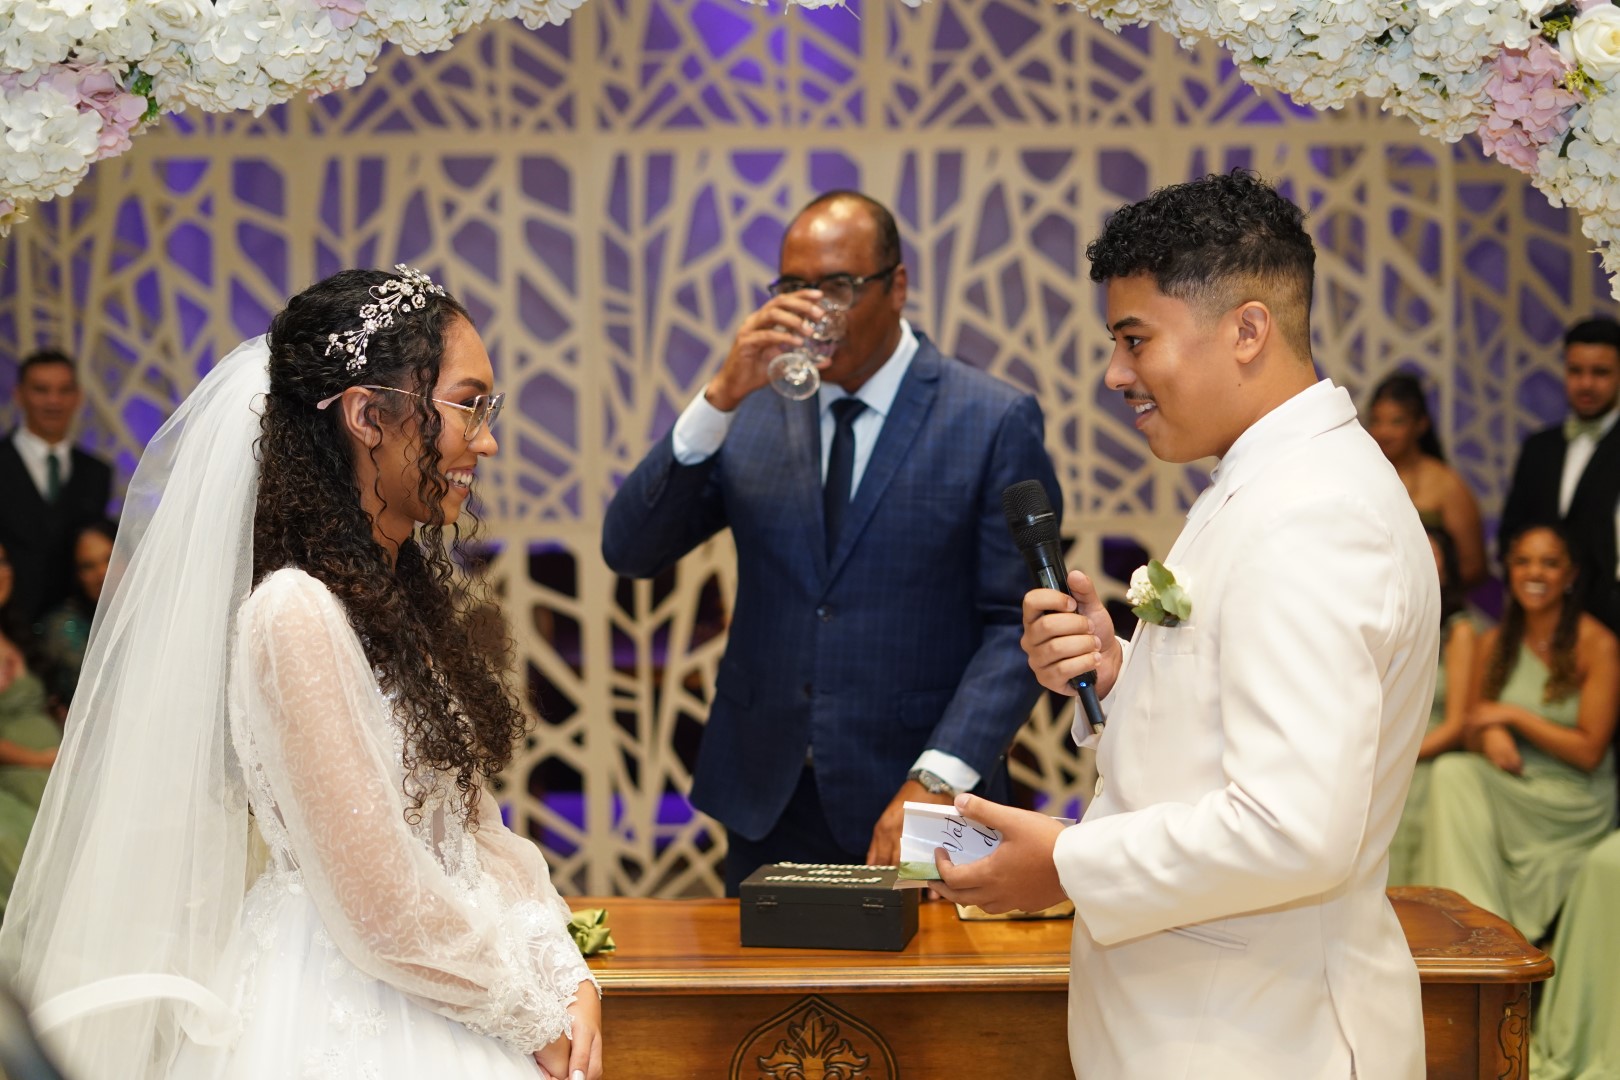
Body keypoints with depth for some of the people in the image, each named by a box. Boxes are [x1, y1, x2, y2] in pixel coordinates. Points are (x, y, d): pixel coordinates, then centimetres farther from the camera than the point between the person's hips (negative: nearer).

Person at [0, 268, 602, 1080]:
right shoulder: (298, 615, -21)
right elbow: (385, 915, -22)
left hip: (440, 1008, 8)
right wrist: (537, 1010, -10)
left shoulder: (409, 591, 7)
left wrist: (563, 973, -5)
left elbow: (469, 823, 9)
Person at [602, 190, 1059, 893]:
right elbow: (629, 551, -2)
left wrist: (936, 781, -18)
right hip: (767, 807, 3)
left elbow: (1017, 623, -7)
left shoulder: (996, 422, -3)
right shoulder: (752, 414, 7)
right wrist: (721, 399, -13)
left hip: (910, 808, -3)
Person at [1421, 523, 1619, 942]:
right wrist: (1490, 735, -12)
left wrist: (1513, 715, -13)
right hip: (1512, 787, 5)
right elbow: (1473, 732, 13)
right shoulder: (1494, 643, 7)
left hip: (1576, 805, -5)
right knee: (1450, 772, -25)